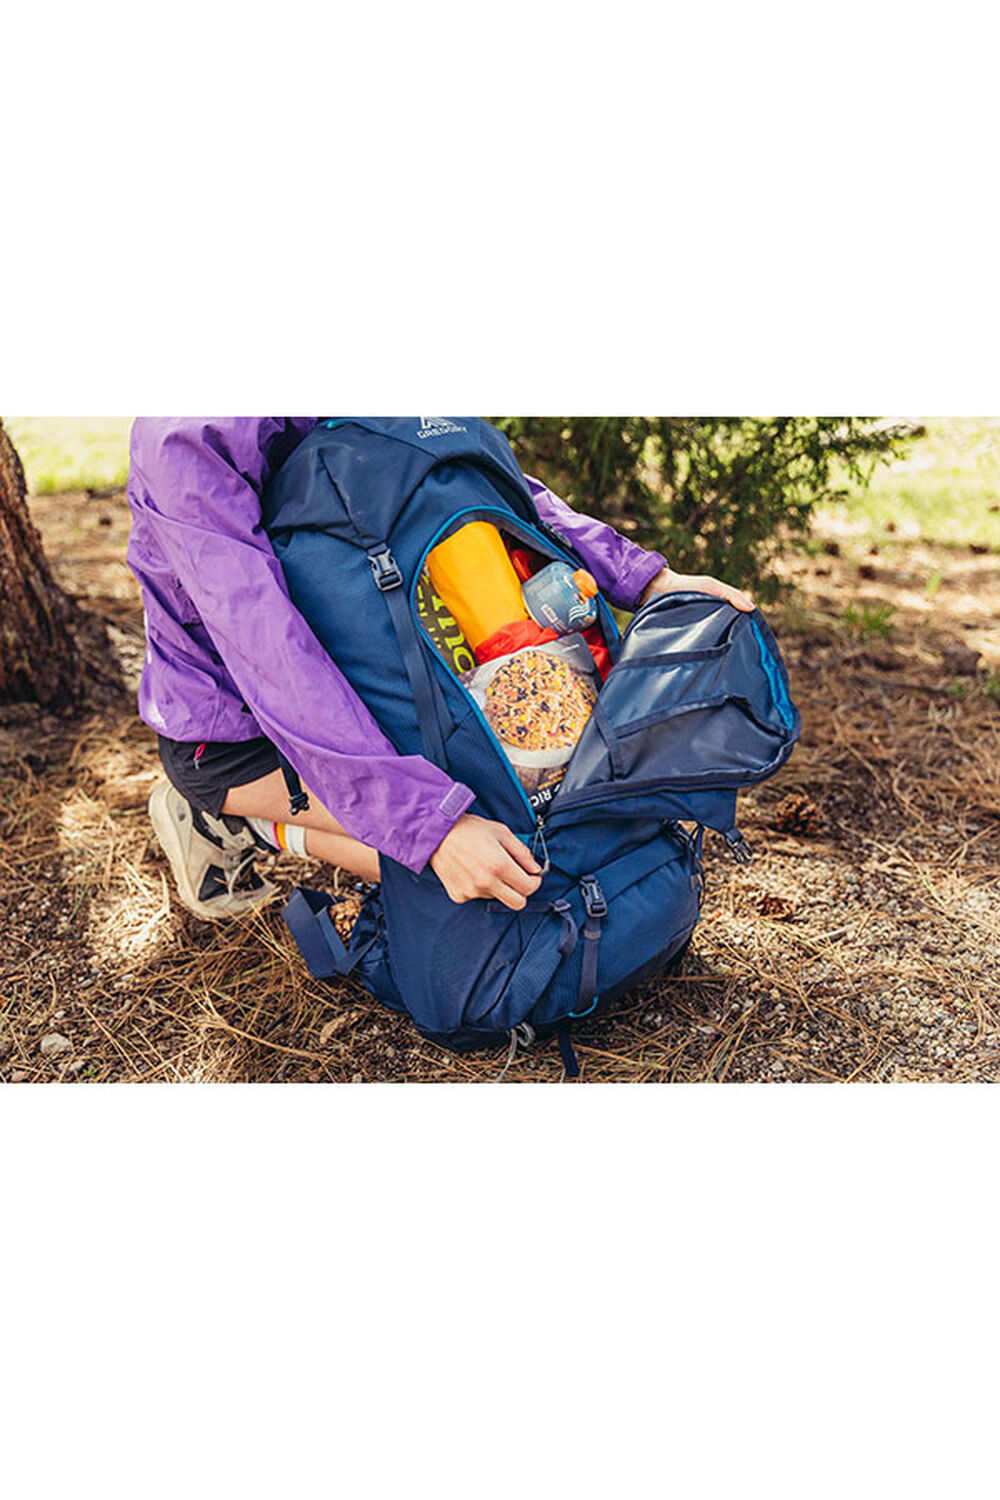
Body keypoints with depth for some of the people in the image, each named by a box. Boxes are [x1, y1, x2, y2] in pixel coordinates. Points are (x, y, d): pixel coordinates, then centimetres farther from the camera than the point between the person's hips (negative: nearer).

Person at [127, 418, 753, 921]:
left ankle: (256, 823, 10)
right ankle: (238, 821, 0)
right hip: (225, 735, -8)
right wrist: (432, 824, -44)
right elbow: (270, 657, -37)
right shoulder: (186, 440, -29)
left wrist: (648, 578, -17)